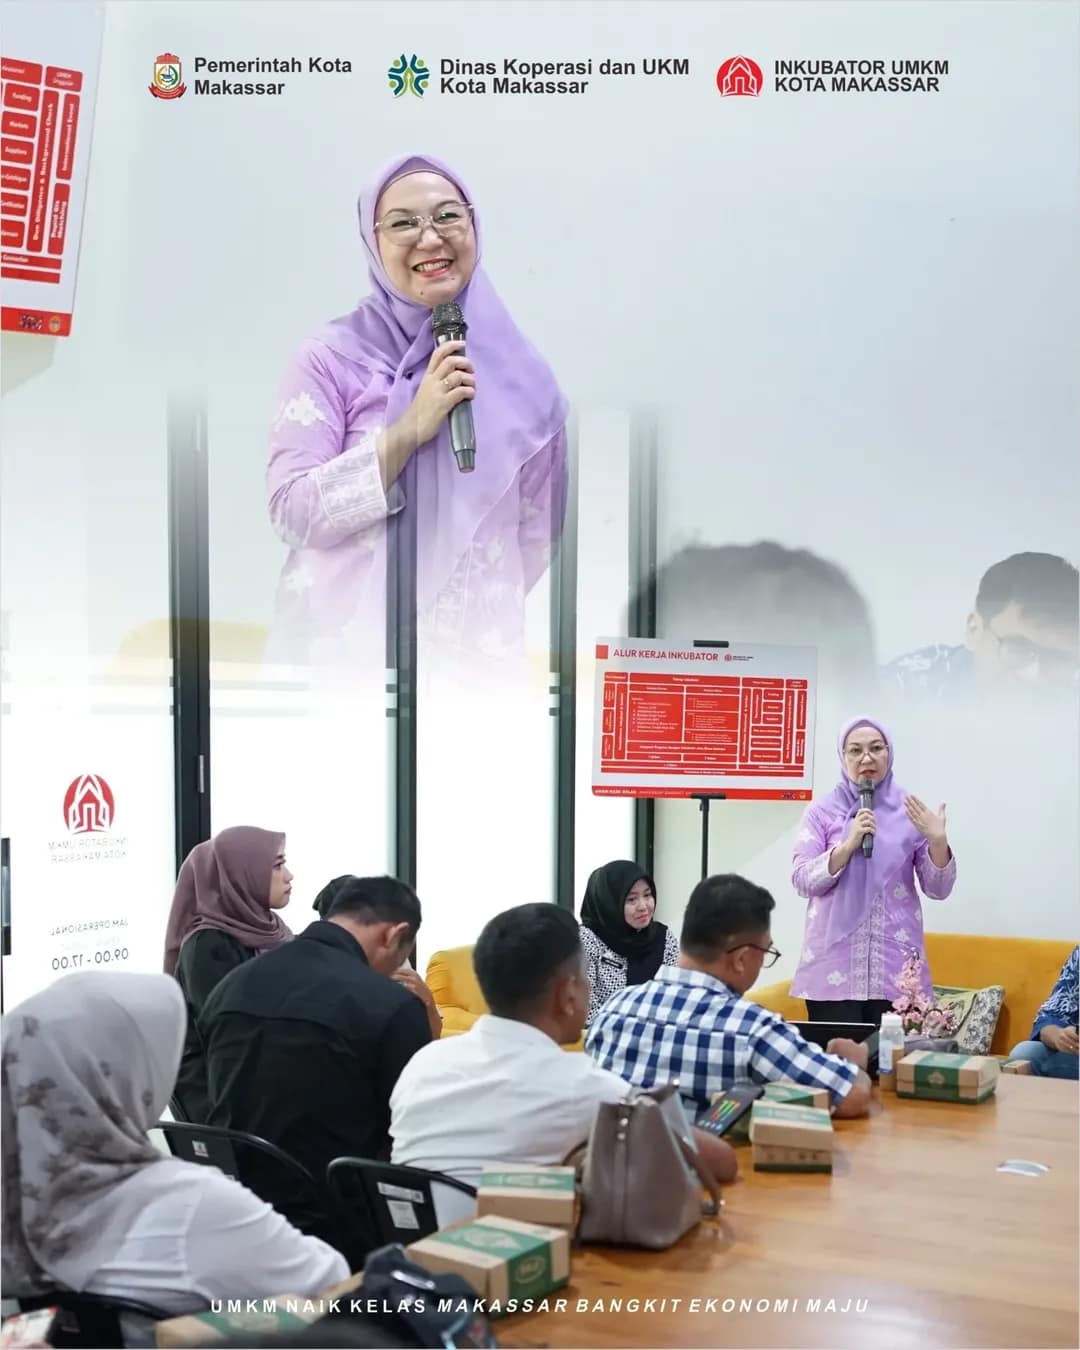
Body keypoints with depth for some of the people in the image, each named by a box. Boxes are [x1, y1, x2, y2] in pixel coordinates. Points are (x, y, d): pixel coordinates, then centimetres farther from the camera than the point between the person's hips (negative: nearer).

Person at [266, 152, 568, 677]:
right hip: (346, 643, -2)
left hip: (477, 646, 3)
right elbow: (292, 515, -15)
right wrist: (410, 429, -20)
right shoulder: (332, 358, -7)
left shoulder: (515, 368, 2)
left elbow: (537, 524, 9)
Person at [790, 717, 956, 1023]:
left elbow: (938, 890, 4)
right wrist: (848, 845, -17)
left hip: (896, 966, 1)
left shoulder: (910, 812, 6)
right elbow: (802, 881, -5)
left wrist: (938, 841, -13)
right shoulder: (821, 812, 4)